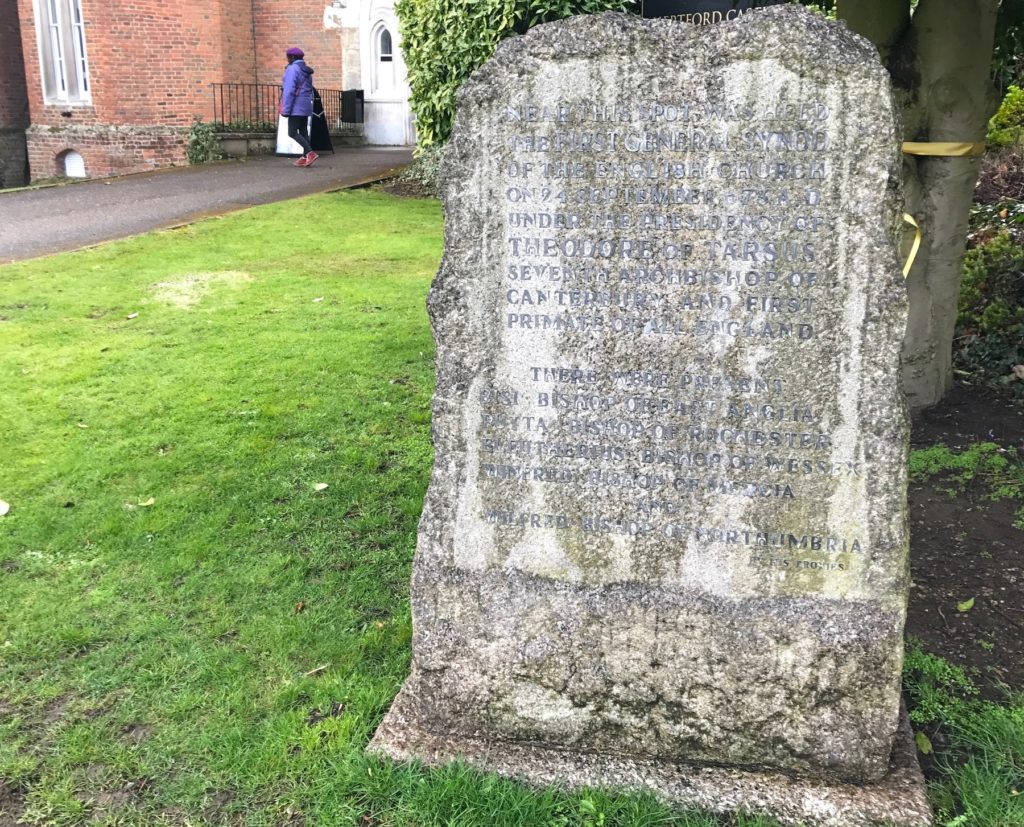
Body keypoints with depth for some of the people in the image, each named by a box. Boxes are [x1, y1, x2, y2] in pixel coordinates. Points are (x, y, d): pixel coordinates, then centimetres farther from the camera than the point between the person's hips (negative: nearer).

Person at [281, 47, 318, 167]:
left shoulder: (292, 69, -13)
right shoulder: (306, 71, 14)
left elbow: (289, 91, -19)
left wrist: (286, 109, -18)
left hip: (296, 107, -9)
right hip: (306, 106, 9)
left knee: (292, 133, -9)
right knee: (303, 132, 10)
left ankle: (310, 153, -22)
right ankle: (305, 157, 9)